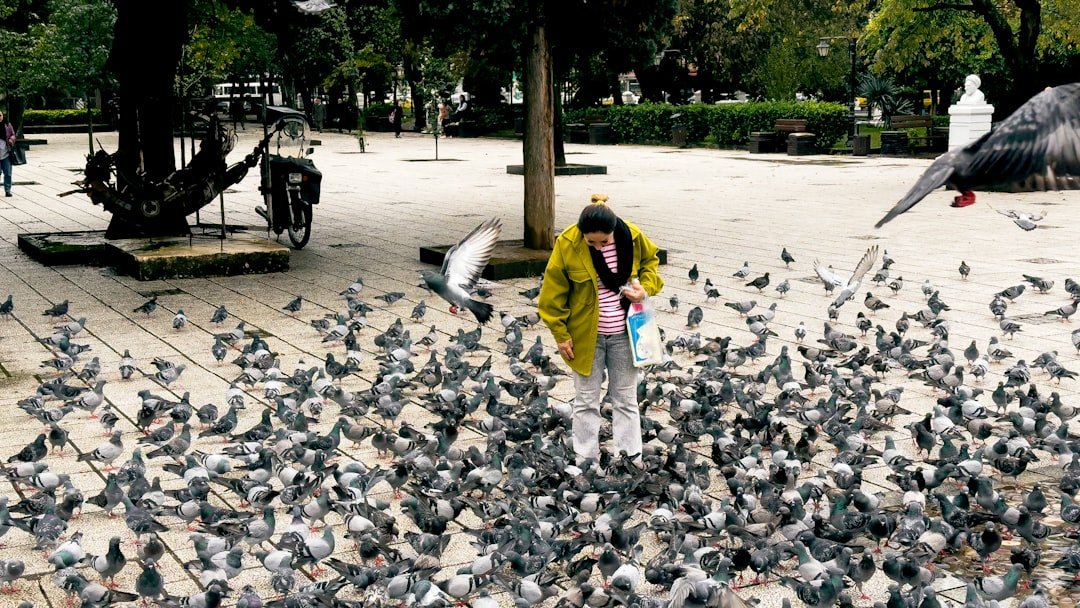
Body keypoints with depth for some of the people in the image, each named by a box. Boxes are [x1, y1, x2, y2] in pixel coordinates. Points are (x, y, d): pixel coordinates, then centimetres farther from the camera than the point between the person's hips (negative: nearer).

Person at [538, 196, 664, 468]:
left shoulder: (632, 236, -11)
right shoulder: (567, 244, -17)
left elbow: (650, 260, 10)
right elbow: (553, 294, -9)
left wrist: (646, 286, -9)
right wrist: (561, 334, -9)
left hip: (624, 333, 2)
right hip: (586, 335, -2)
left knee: (626, 399, 12)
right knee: (586, 401, 8)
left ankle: (632, 459, 21)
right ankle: (586, 461, 19)